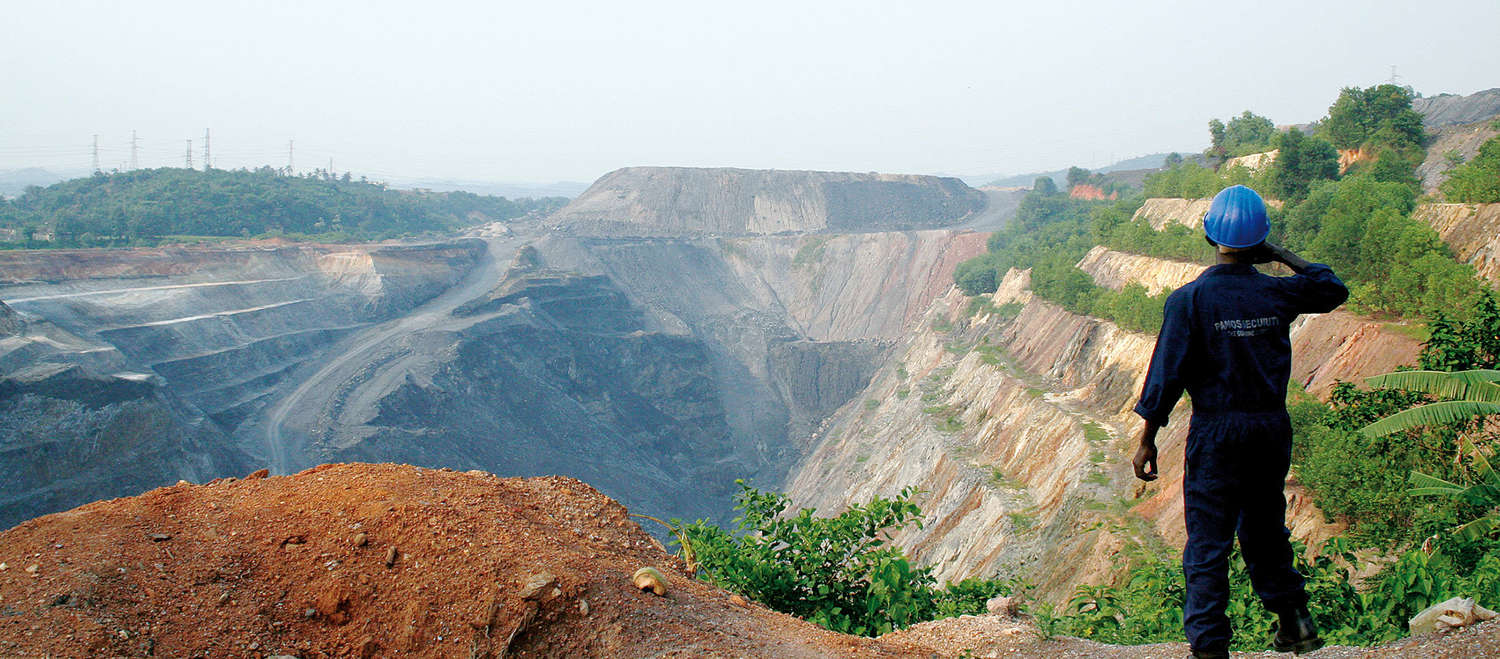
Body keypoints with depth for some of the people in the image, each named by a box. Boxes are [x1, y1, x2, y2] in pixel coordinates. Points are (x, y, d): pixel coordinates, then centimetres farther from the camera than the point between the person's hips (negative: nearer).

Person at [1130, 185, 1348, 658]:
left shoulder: (1190, 299, -12)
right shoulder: (1277, 294, -2)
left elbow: (1167, 374, -11)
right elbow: (1332, 289, 19)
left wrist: (1147, 440, -5)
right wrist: (1281, 256, 16)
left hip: (1215, 430, -4)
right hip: (1272, 427, 4)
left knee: (1208, 541, 2)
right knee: (1265, 530, 21)